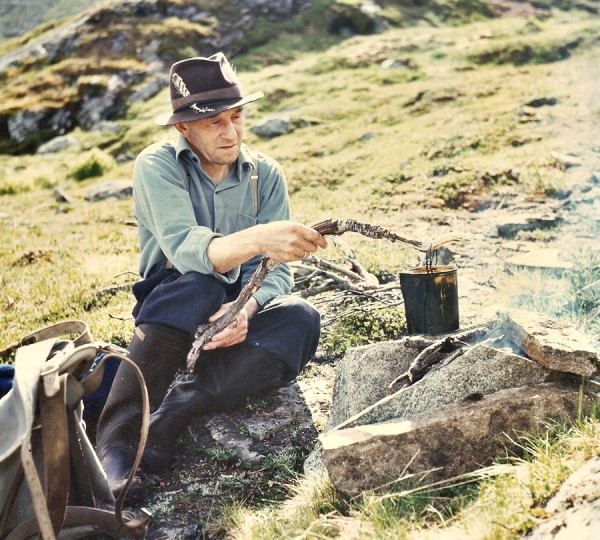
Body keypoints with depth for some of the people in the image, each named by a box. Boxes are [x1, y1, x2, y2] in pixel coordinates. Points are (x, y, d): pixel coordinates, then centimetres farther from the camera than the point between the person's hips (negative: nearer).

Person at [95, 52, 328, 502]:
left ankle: (174, 411, -35)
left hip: (240, 310, 3)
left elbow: (278, 271, -8)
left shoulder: (265, 174, -1)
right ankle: (116, 439, -40)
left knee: (301, 318, -28)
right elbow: (185, 249, -30)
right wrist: (256, 239, -50)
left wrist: (247, 308, -32)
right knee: (196, 284, -38)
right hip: (171, 308, -3)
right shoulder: (158, 166, -12)